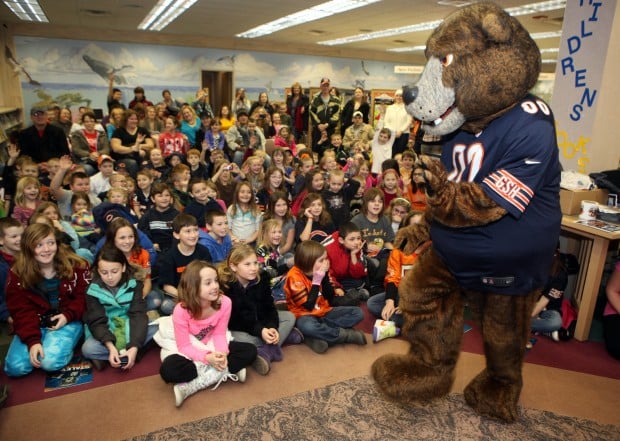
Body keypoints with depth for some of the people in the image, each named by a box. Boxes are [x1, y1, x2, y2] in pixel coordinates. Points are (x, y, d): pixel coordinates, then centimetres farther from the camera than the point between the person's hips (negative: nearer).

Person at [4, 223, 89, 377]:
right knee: (15, 368, -16)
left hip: (67, 321, -2)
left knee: (51, 362, -27)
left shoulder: (75, 265, -7)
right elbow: (22, 311, -8)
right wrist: (32, 340, -20)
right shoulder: (17, 274, -4)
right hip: (35, 325, 3)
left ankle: (66, 343, 6)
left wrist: (68, 315, -20)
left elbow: (84, 296, -1)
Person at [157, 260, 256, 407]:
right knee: (168, 370, -36)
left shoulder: (224, 302, -21)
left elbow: (219, 334, -10)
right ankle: (228, 372, -24)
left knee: (250, 351, -16)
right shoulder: (181, 310, -29)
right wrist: (207, 357, -37)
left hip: (210, 345, 4)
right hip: (184, 349, -4)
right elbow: (184, 346, -22)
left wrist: (222, 353, -30)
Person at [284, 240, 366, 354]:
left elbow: (330, 299, -2)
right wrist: (316, 282, -22)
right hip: (305, 315, -6)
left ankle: (317, 337, -23)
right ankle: (346, 334, -20)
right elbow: (308, 306, -21)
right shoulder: (294, 276, -18)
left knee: (357, 313, -7)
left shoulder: (320, 272, 0)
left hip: (323, 312, 7)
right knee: (308, 327, -42)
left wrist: (325, 277, -12)